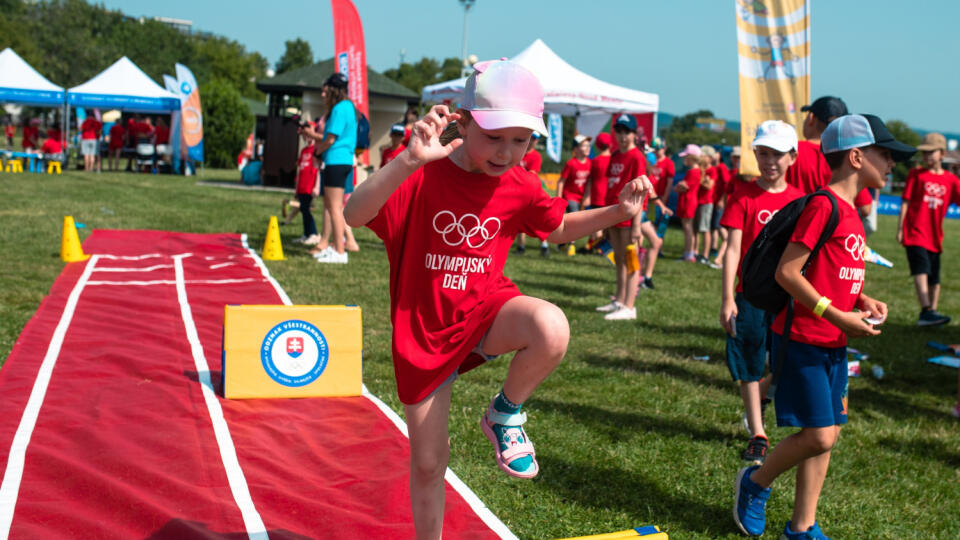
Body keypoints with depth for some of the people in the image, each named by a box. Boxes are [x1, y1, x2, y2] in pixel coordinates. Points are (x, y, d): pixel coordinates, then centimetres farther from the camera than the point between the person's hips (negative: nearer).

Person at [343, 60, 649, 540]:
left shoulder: (520, 186, -6)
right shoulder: (423, 175, -19)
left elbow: (558, 229, 15)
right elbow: (355, 215, -36)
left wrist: (618, 211, -1)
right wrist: (409, 161, -51)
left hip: (486, 309, 2)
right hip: (425, 329, -2)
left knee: (552, 329, -33)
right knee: (428, 462, 8)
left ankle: (505, 414, -5)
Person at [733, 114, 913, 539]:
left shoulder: (850, 210, 13)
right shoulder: (823, 206, -16)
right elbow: (787, 272, -21)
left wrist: (862, 300, 5)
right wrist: (839, 317, -21)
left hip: (833, 345, 9)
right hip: (803, 340, -9)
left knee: (827, 435, 10)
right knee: (818, 436, -8)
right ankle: (755, 482, 17)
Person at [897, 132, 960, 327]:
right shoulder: (916, 174, 2)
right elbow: (905, 201, 1)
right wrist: (900, 229, -3)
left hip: (935, 236, 4)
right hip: (915, 232, -4)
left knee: (934, 278, 9)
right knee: (921, 270, -19)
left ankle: (931, 314, 20)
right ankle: (926, 311, -28)